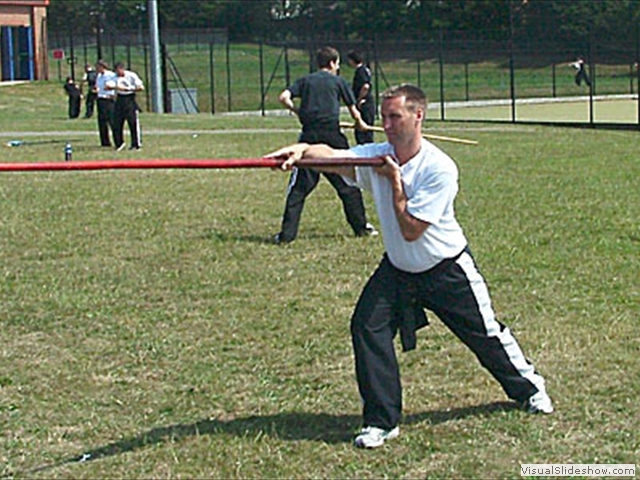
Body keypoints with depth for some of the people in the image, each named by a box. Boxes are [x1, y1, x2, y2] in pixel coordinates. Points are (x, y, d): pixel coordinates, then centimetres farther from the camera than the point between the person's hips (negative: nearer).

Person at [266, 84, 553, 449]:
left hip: (448, 269, -4)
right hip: (397, 269, 4)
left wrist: (395, 181, -24)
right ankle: (382, 420, -3)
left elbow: (411, 230, -27)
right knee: (367, 325, -13)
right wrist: (302, 150, -49)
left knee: (485, 334, 9)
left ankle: (529, 387, 39)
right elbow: (330, 155, -30)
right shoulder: (377, 156, -11)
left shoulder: (439, 168, -25)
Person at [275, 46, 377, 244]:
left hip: (309, 135, 1)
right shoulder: (338, 81, 9)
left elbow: (284, 97, 0)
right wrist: (360, 123, 31)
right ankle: (361, 226, 17)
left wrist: (297, 111, 14)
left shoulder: (305, 81, 14)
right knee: (348, 182, 11)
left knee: (299, 186, 2)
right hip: (332, 135, -1)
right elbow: (353, 111, 12)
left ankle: (287, 233, -4)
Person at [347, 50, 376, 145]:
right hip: (369, 103, 10)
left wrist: (359, 100, -17)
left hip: (364, 104, -10)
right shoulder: (365, 69, 15)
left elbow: (365, 86, -28)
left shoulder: (360, 71, -15)